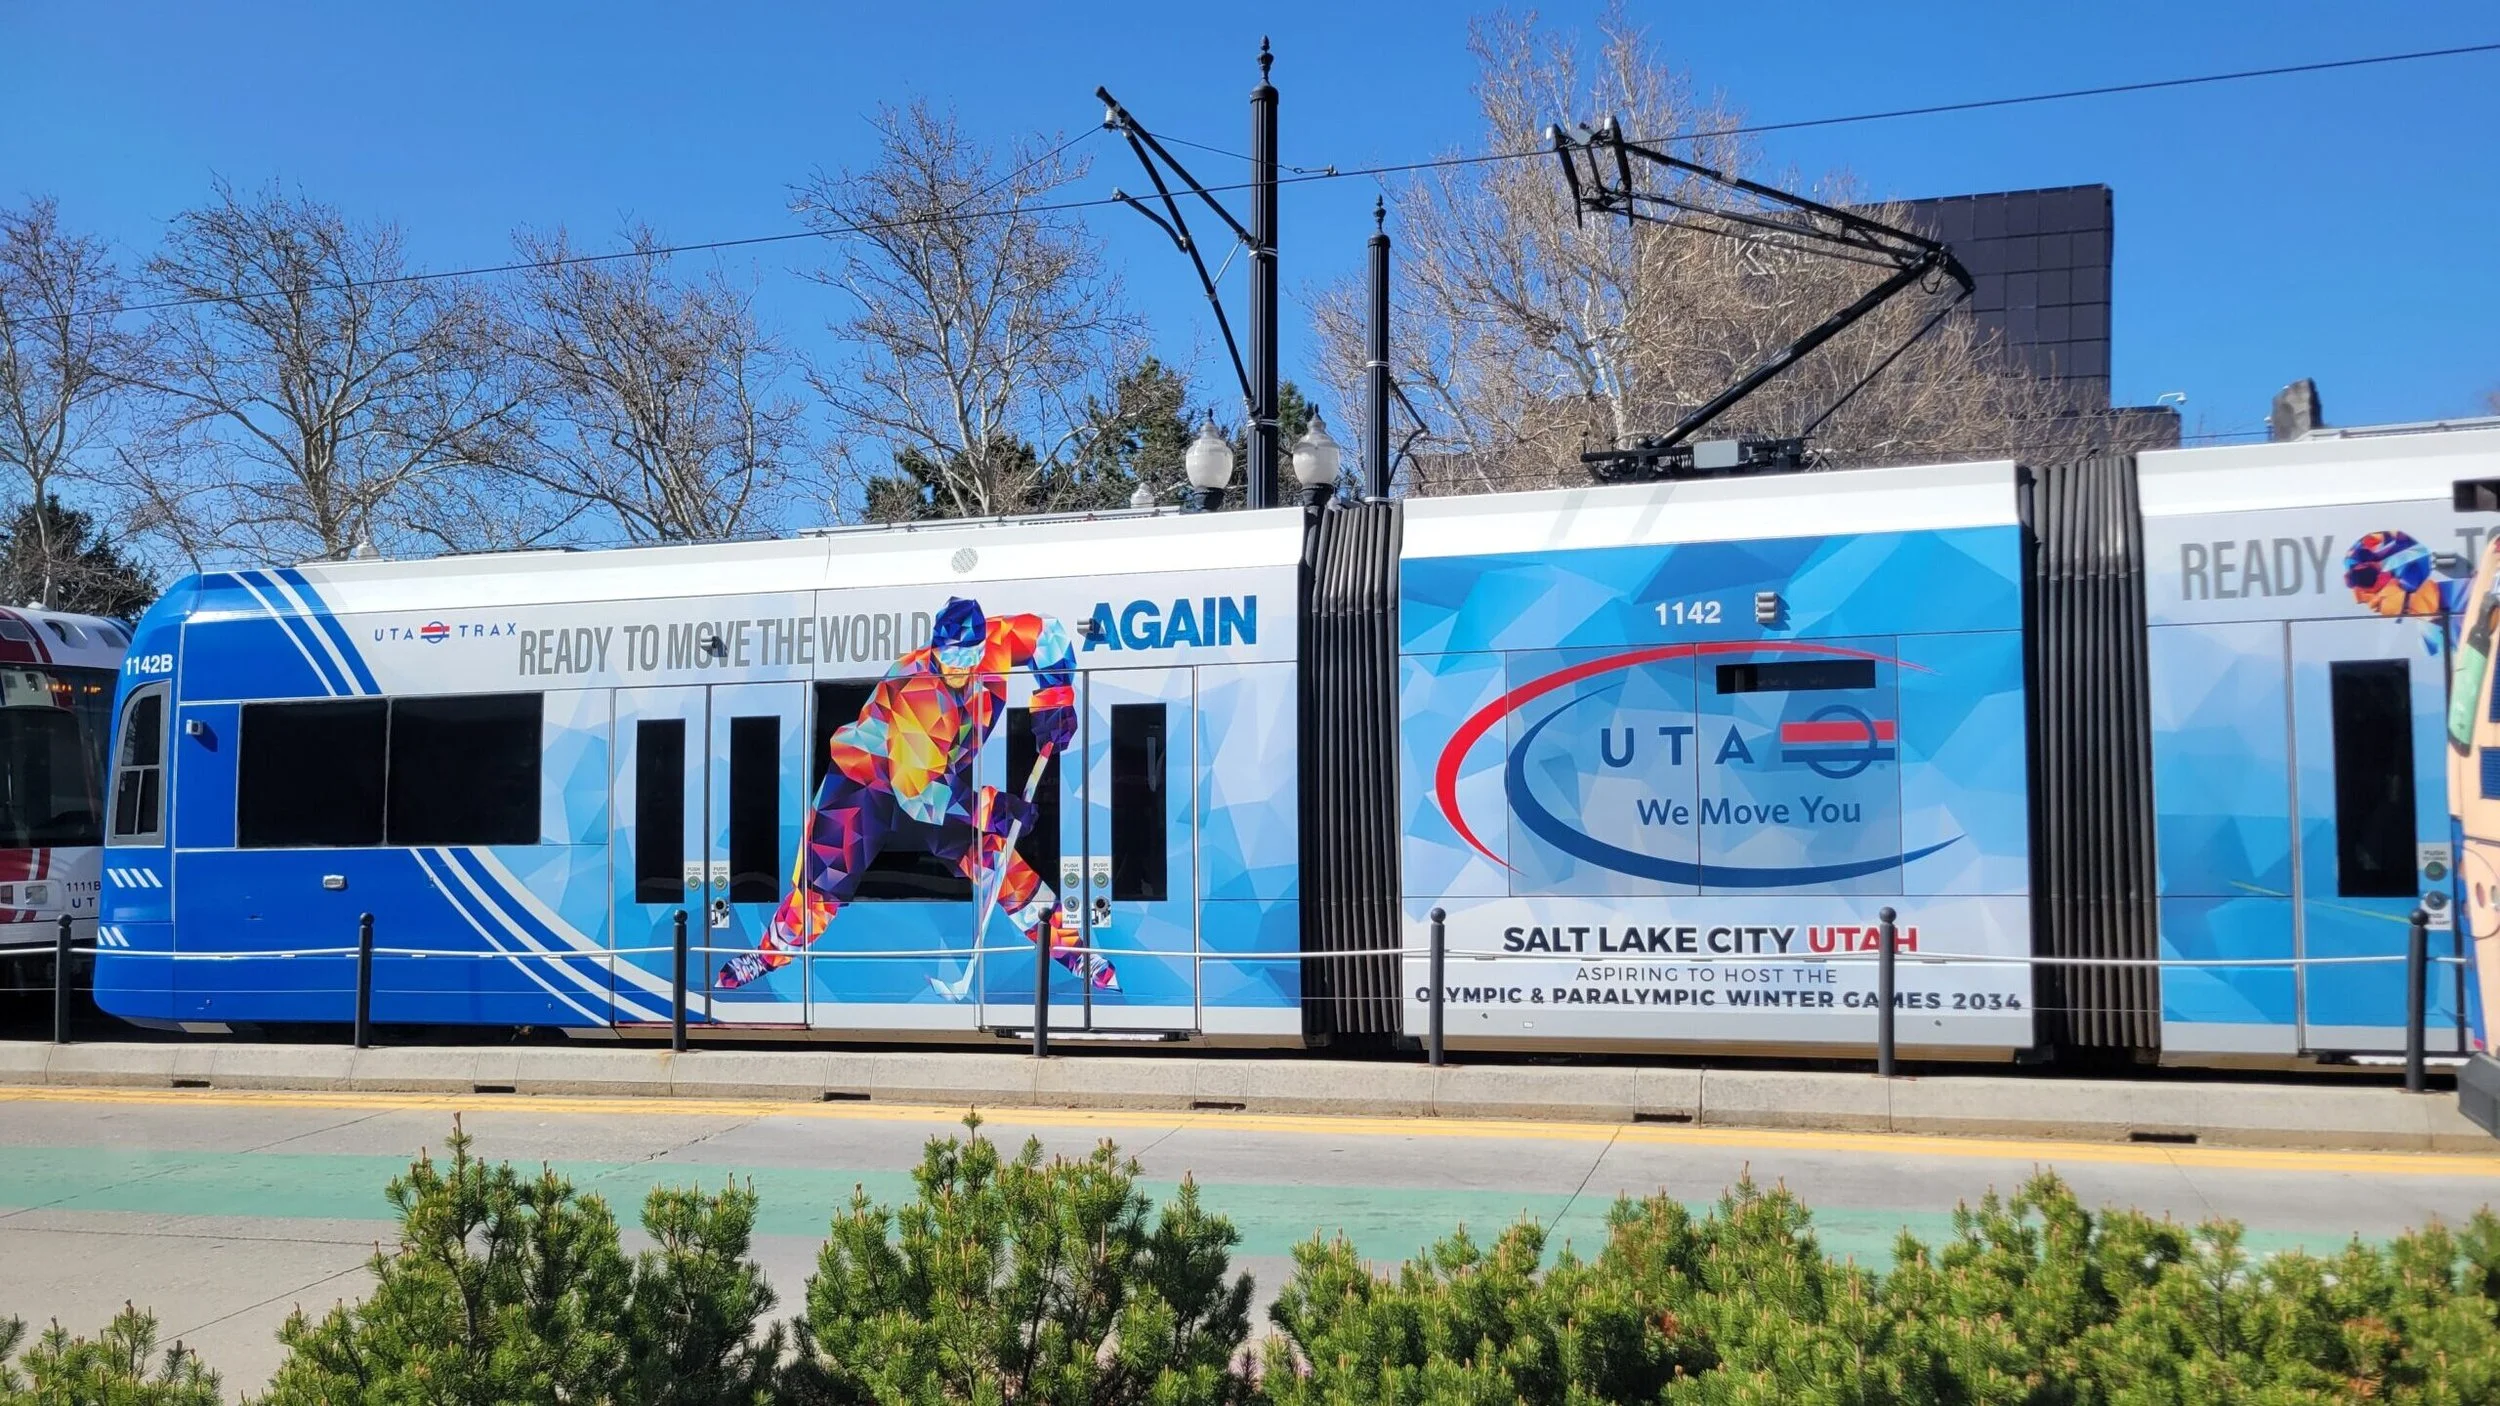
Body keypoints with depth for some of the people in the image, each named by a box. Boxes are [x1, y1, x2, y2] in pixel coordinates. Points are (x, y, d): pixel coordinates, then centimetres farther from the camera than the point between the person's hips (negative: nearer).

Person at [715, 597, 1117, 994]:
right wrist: (991, 806, -42)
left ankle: (1067, 943, -1)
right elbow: (919, 789, -37)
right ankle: (769, 955, 12)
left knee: (992, 855, -10)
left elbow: (1047, 634, -4)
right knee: (824, 877, -9)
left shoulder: (990, 647, -23)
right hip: (864, 772, -4)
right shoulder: (911, 692, -37)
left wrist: (1053, 702, -12)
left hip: (943, 771, 4)